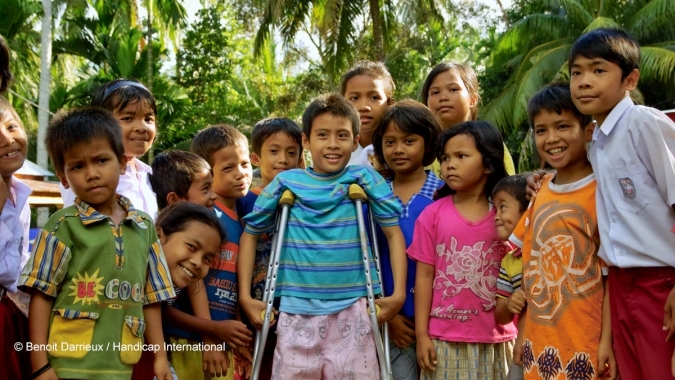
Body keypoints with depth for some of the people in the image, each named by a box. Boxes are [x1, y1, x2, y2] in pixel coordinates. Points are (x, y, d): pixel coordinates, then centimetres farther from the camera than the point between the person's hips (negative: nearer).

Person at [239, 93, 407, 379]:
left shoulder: (364, 179, 1)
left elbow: (394, 234, 2)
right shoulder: (286, 183, 3)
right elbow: (250, 235, 9)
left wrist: (398, 294, -8)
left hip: (351, 312, -1)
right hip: (296, 312, 1)